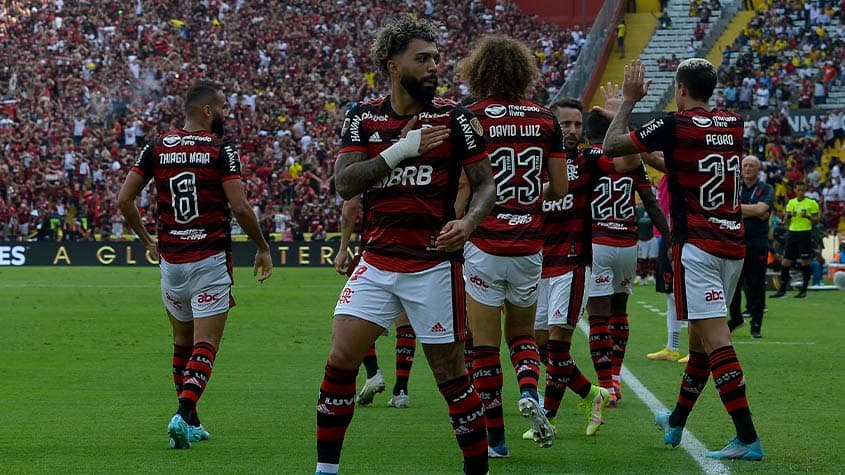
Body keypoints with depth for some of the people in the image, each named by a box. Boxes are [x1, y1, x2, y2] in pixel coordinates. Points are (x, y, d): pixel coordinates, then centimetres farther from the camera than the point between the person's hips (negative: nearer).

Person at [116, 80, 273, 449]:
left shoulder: (157, 148, 6)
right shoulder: (221, 149, -7)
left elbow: (124, 199, 4)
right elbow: (240, 207, -13)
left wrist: (147, 240, 17)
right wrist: (263, 248, 1)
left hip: (170, 261, 5)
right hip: (210, 259, -5)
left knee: (182, 342, 19)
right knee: (205, 346, -4)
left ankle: (190, 422, 24)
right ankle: (183, 415, -22)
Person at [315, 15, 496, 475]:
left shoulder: (453, 117, -3)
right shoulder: (363, 117, 4)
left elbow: (486, 182, 1)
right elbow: (344, 184, -7)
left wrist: (468, 222, -20)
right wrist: (402, 150, -17)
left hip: (433, 264, -3)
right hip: (377, 261, 3)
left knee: (450, 371, 0)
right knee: (340, 359, -3)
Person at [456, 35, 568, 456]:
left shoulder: (470, 118, -8)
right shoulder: (545, 120, 2)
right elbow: (559, 188, 5)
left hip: (483, 244, -3)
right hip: (529, 244, 3)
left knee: (484, 343, 5)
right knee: (522, 333, 21)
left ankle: (495, 437, 4)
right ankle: (529, 391, -8)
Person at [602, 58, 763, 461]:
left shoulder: (674, 125, -10)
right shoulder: (734, 125, 9)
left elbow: (612, 146, -2)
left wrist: (630, 100, 10)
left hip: (697, 246, -7)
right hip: (733, 244, 7)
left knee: (715, 339, -10)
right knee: (700, 336, 18)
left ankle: (747, 438, -17)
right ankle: (675, 423, 34)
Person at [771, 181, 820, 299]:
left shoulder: (811, 203, 1)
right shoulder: (791, 203, 12)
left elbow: (816, 220, 2)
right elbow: (786, 221, 12)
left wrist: (808, 216, -17)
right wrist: (789, 215, -9)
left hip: (805, 233, -4)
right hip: (792, 232, 4)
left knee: (805, 262, -5)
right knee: (785, 262, 0)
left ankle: (804, 290, 4)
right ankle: (782, 290, 5)